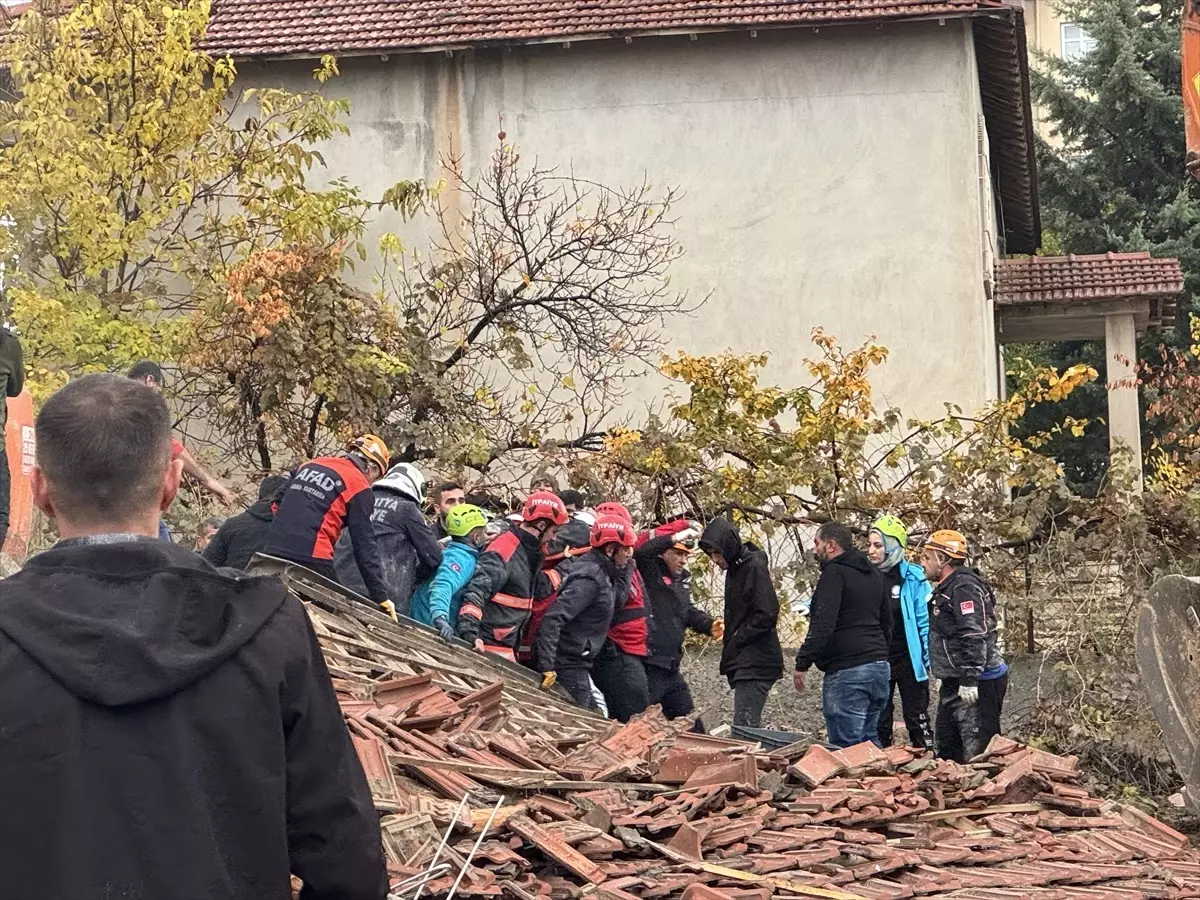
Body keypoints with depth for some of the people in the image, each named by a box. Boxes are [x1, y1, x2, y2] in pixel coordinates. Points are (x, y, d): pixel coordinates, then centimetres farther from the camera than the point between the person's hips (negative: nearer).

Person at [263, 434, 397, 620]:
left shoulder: (309, 466, 20)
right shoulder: (359, 486, 0)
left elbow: (278, 505, 24)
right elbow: (365, 545, -2)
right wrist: (381, 596, 0)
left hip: (272, 551, 7)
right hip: (312, 558, -7)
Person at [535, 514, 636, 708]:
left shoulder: (604, 574, 8)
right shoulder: (589, 579, -21)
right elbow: (553, 619, -27)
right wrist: (547, 667, -30)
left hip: (579, 665, 10)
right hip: (569, 665, -10)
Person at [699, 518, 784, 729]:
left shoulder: (755, 567, -13)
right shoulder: (734, 568, 15)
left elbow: (767, 614, -19)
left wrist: (736, 641, -13)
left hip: (755, 663, -9)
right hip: (743, 662, 9)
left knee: (744, 726, -13)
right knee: (750, 726, 12)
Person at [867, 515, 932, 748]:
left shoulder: (912, 577, -8)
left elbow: (926, 621, -7)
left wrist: (930, 660, -9)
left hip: (909, 662, -4)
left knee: (917, 720, 3)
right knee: (878, 723, 11)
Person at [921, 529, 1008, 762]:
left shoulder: (964, 587, -16)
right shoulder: (947, 588, 18)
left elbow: (974, 637, -24)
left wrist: (969, 680, -26)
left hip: (976, 684, -11)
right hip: (955, 683, 11)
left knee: (977, 749, -12)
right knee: (946, 742, 18)